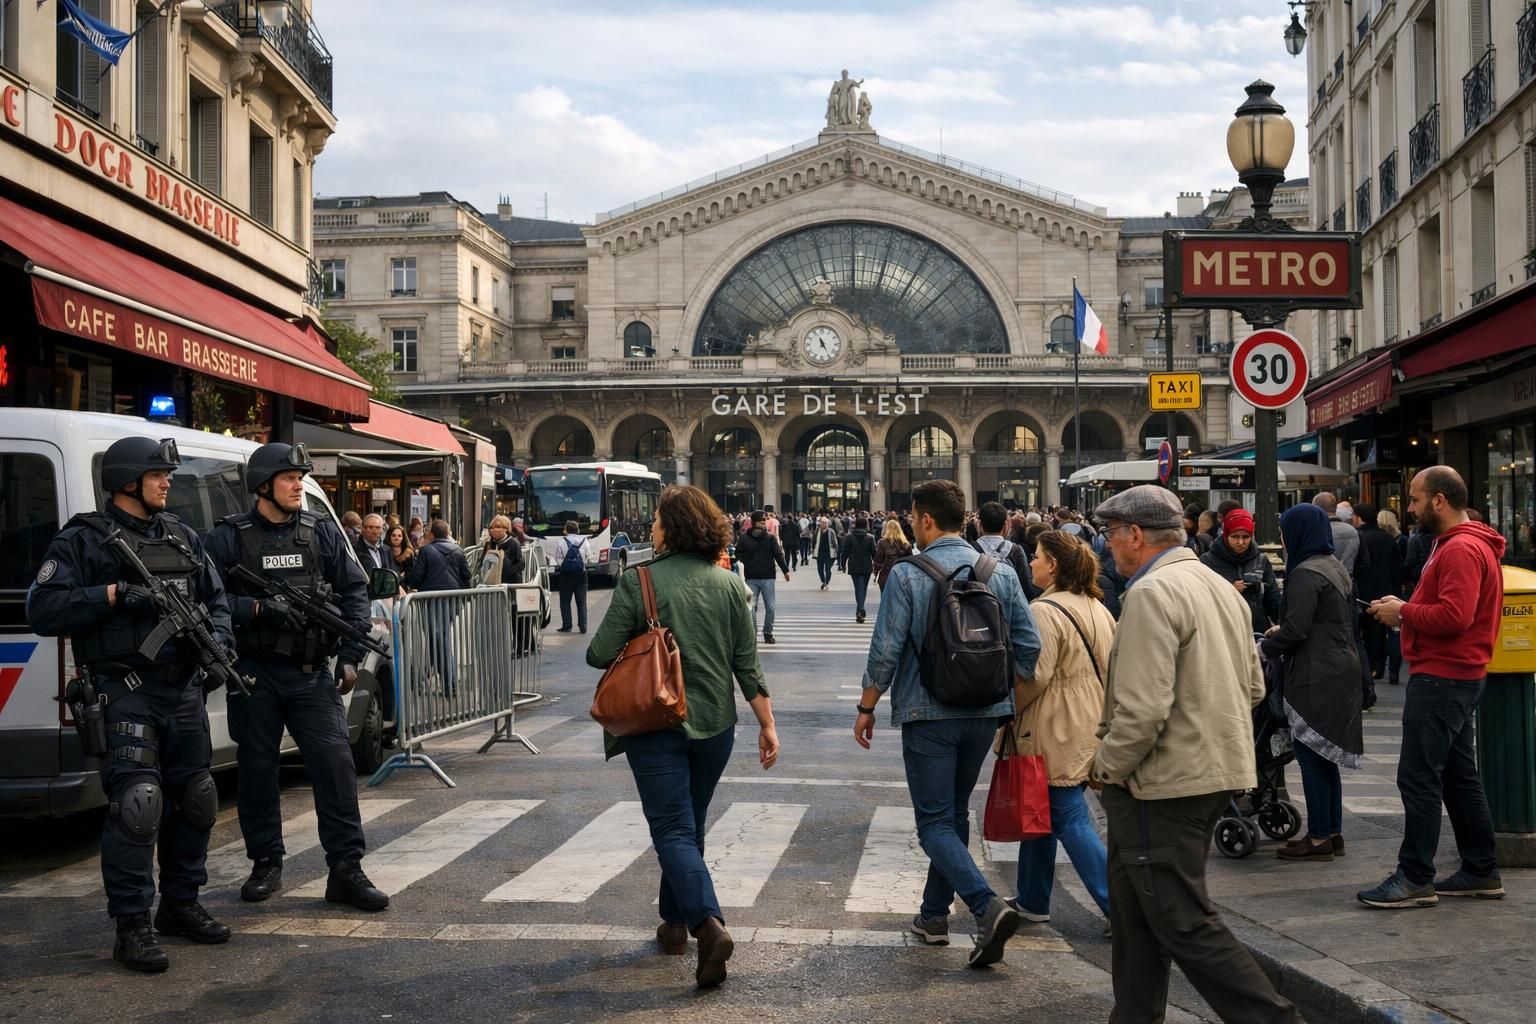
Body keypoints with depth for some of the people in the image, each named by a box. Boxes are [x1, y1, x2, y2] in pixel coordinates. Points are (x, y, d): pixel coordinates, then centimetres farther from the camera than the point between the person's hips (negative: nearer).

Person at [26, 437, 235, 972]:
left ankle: (181, 905, 28)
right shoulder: (84, 540, -3)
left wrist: (217, 638, -2)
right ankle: (132, 928, -5)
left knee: (195, 802, 12)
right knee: (136, 804, -13)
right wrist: (114, 594, -19)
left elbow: (217, 599, 18)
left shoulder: (182, 537, 14)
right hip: (126, 693, -6)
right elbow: (42, 610, -11)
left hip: (184, 690, 7)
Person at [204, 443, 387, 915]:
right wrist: (259, 608, -20)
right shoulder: (229, 538, -1)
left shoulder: (323, 533, 7)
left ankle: (346, 870, -3)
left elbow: (354, 590, 8)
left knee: (335, 762, -7)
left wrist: (350, 655, 1)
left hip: (312, 673, 1)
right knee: (257, 769, 8)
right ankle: (266, 864, 22)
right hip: (255, 675, -1)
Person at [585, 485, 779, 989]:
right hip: (714, 724, 5)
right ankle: (675, 921, 31)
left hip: (656, 724, -4)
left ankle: (708, 923, -23)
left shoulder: (637, 582, -11)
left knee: (673, 829, -4)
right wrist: (768, 724, 6)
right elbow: (747, 664, 1)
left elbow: (600, 654, -12)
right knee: (690, 824, 20)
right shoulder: (728, 584, 1)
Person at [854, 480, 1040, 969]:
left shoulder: (907, 575, -11)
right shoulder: (1001, 573, 2)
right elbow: (1028, 646, 3)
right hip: (985, 713, 5)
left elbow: (885, 652, -13)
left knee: (935, 822, 0)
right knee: (956, 813, 19)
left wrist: (866, 708, 0)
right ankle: (934, 914, 27)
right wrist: (1008, 699, 17)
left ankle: (988, 906, -20)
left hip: (928, 714, -5)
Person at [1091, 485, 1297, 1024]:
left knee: (1183, 920, -4)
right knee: (1136, 903, 19)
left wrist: (1107, 767, -10)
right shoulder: (1222, 588, 12)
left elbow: (1142, 709, -24)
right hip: (1219, 770, 10)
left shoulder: (1151, 594, -18)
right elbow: (1253, 688, 18)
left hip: (1165, 783, -10)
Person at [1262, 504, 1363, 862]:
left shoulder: (1306, 573, -16)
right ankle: (1333, 833, 19)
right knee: (1325, 757, 14)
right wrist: (1281, 631, 20)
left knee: (1311, 754, -4)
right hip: (1341, 669, 10)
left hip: (1315, 677, -10)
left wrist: (1266, 647, -3)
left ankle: (1319, 838, 0)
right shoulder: (1335, 567, 14)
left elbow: (1296, 630, -20)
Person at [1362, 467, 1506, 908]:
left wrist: (1403, 612, -14)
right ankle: (1481, 871, 22)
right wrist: (1406, 609, 6)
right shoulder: (1455, 544, 17)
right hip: (1456, 676, 11)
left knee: (1418, 777, -8)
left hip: (1442, 678, -11)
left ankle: (1415, 878, -5)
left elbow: (1454, 616, -27)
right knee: (1459, 776, 15)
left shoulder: (1462, 550, -18)